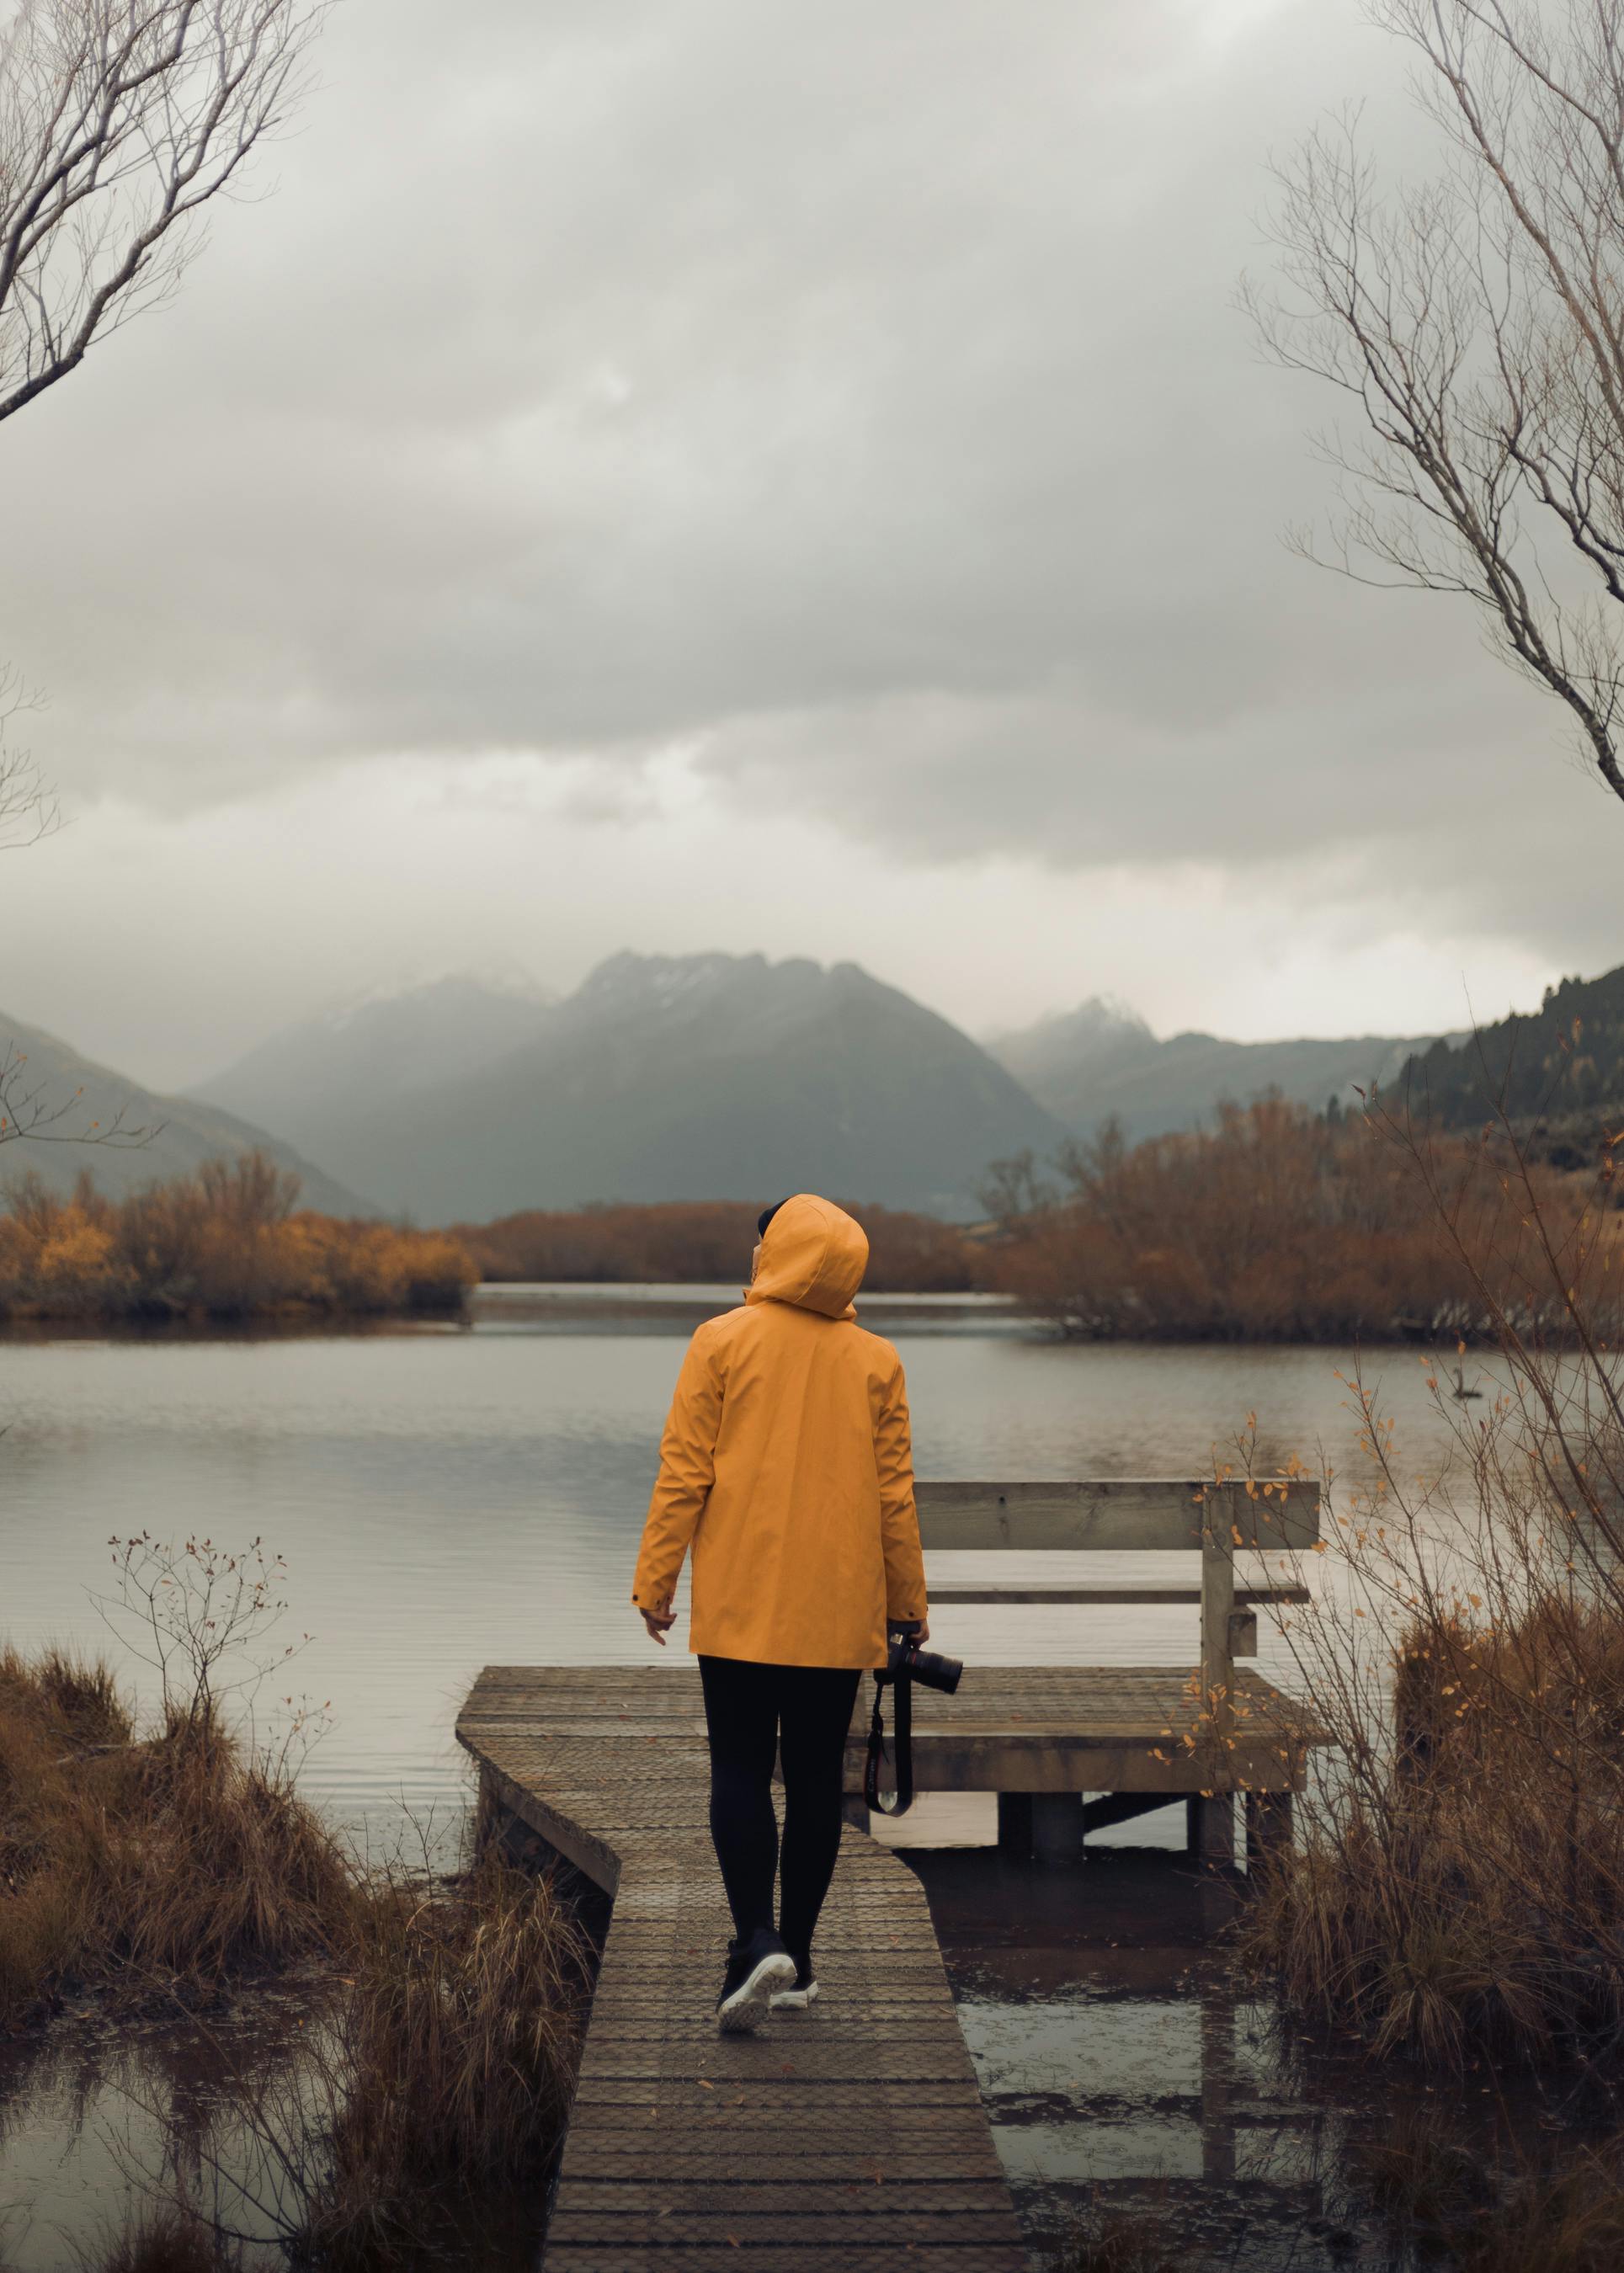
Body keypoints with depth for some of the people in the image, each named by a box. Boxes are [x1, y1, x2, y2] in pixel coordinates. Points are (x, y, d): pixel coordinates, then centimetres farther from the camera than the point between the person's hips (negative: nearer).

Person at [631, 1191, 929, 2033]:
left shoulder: (722, 1341, -4)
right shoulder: (876, 1360, 3)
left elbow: (683, 1474, -6)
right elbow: (895, 1493, 5)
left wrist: (654, 1583, 1)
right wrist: (907, 1603, 13)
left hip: (741, 1607, -2)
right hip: (839, 1613, 2)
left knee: (739, 1772, 3)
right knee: (816, 1778, 10)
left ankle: (757, 1941, -14)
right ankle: (796, 1959, 15)